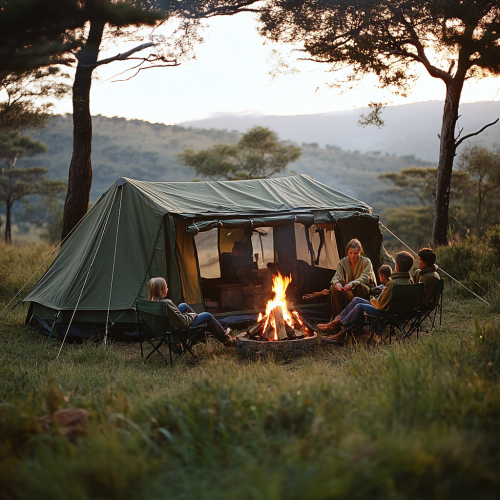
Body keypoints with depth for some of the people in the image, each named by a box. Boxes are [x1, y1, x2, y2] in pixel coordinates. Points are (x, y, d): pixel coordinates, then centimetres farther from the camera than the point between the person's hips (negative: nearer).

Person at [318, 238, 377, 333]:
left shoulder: (366, 262, -8)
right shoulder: (343, 262, 4)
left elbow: (365, 277, -23)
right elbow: (336, 276, -6)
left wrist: (352, 284, -44)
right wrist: (337, 283, -33)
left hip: (366, 292, -4)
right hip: (349, 293, 4)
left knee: (359, 286, -38)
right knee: (334, 288, -25)